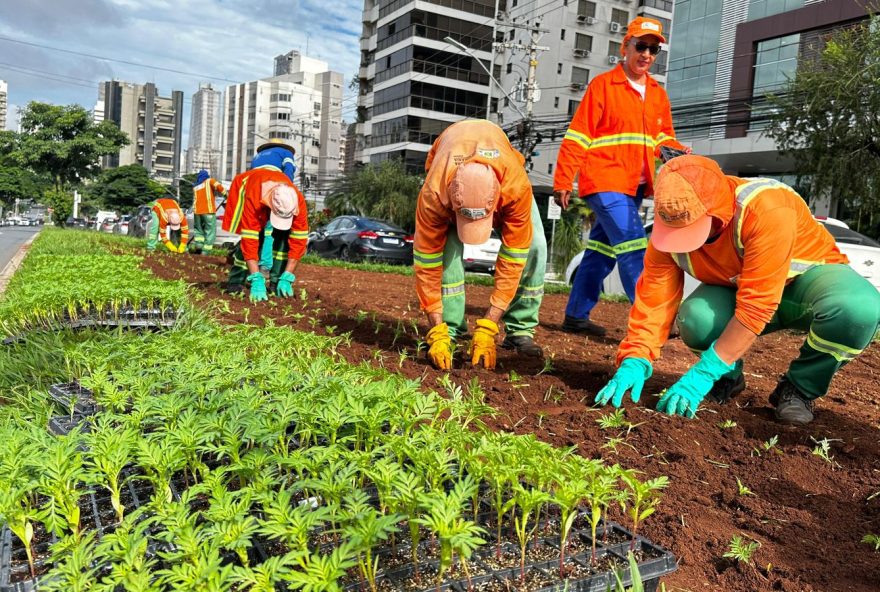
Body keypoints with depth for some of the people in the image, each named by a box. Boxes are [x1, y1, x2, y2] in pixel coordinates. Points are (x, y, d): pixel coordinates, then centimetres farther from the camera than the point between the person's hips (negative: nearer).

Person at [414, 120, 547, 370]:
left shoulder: (517, 186, -45)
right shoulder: (434, 192, -44)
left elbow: (512, 259, -37)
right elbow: (427, 262, -36)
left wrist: (487, 329, -37)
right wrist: (437, 334, -36)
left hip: (501, 168, 1)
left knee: (533, 246, -19)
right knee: (446, 244, -28)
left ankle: (520, 330, -4)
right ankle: (450, 331, -13)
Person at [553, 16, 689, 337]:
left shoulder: (658, 94, 15)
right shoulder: (603, 85, -3)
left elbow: (662, 138, 18)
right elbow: (577, 137, -7)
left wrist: (678, 151, -6)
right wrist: (563, 181, -12)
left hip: (635, 187, 7)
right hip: (605, 182, -7)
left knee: (601, 251, 10)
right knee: (634, 248, -15)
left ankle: (576, 316, 19)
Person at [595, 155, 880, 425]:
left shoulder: (768, 209, -38)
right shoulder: (670, 226, -22)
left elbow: (756, 306, -40)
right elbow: (654, 299, -20)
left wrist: (704, 373, -40)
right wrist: (634, 362, -32)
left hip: (808, 276, -2)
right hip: (735, 288, 3)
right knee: (695, 319, -31)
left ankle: (799, 387, -8)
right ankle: (729, 377, 3)